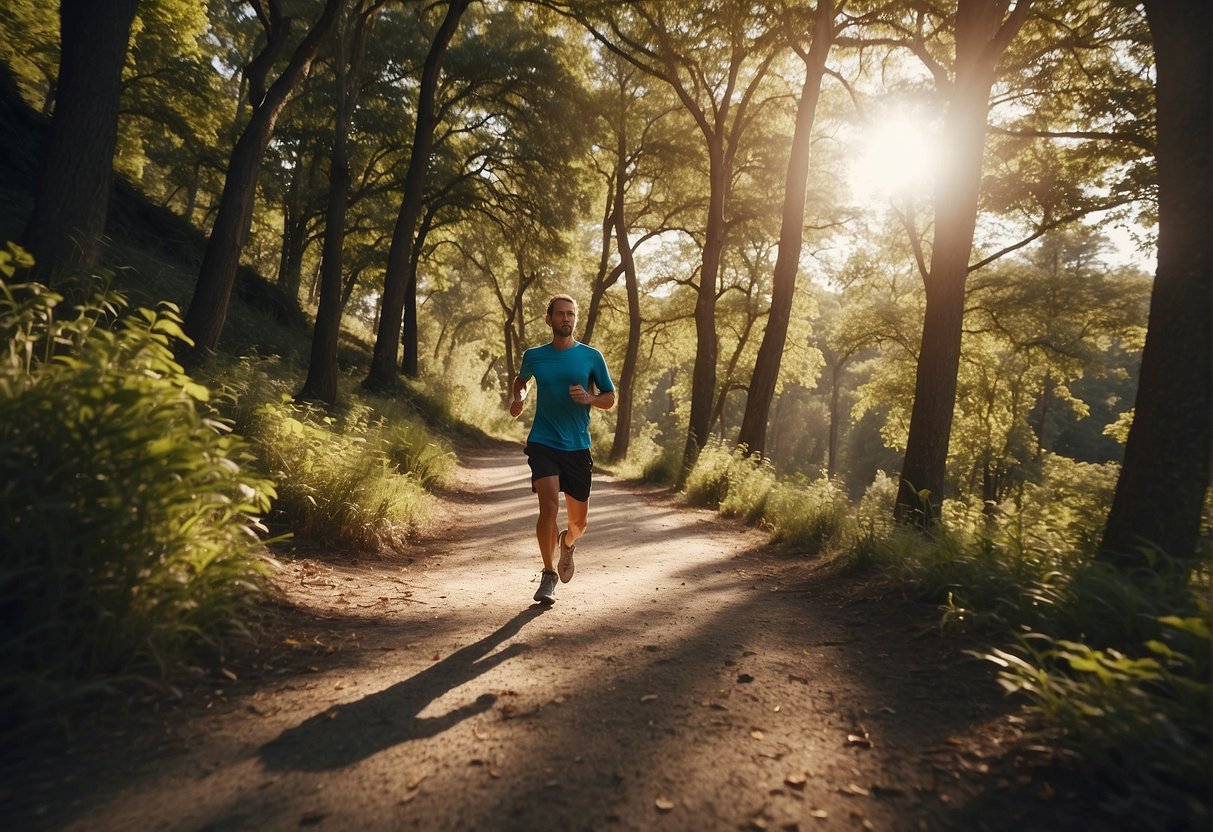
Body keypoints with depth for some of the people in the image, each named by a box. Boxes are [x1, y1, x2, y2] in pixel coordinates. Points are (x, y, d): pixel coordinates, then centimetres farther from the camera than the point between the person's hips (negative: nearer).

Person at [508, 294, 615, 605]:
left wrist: (589, 398, -14)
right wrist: (517, 399, 4)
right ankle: (548, 574, 2)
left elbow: (610, 398, 7)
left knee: (579, 522, 9)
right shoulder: (534, 356, 5)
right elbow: (520, 381, 25)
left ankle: (567, 544, 46)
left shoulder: (591, 356, 2)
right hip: (543, 443, -1)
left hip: (577, 447, 1)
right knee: (549, 507, -19)